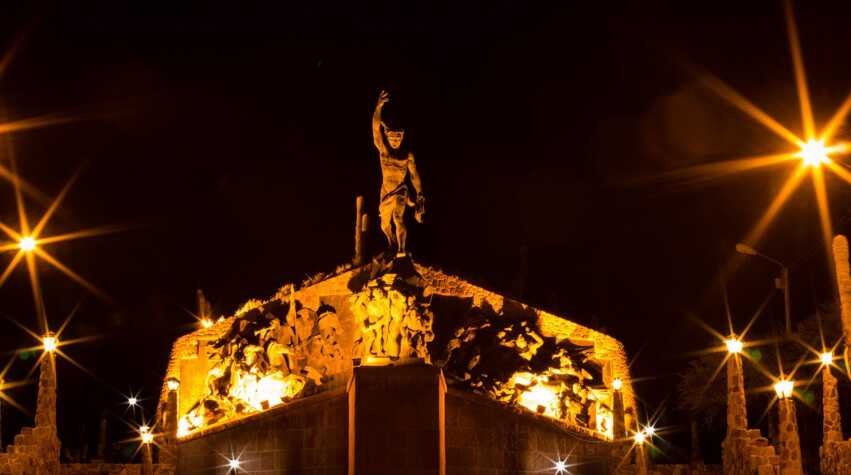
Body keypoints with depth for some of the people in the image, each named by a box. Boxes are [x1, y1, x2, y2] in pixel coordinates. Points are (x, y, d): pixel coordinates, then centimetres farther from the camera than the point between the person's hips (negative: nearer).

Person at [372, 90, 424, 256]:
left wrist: (420, 195, -9)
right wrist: (379, 107, -29)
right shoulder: (383, 150, -4)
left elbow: (414, 175, -2)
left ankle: (402, 250, -28)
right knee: (385, 225, 15)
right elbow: (376, 128, -16)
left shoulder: (407, 155, -6)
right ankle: (393, 248, 40)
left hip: (400, 191, -3)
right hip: (386, 192, 3)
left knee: (398, 217, -28)